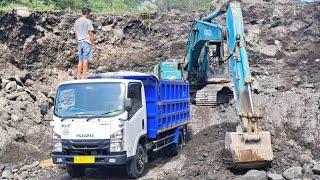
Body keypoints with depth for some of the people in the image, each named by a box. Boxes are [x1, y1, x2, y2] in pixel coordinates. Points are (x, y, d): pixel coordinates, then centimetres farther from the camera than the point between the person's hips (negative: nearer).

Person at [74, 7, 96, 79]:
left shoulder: (76, 21, 14)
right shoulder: (88, 21, -8)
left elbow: (76, 34, 17)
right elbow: (90, 34, -10)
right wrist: (94, 44, -7)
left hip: (80, 43, 7)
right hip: (87, 42, -7)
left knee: (80, 60, 9)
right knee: (85, 60, -6)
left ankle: (78, 77, 9)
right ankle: (84, 76, -8)